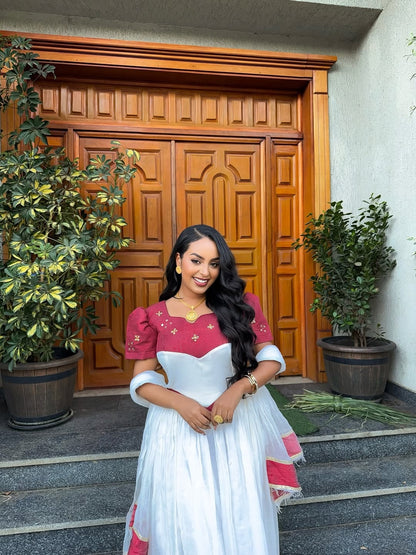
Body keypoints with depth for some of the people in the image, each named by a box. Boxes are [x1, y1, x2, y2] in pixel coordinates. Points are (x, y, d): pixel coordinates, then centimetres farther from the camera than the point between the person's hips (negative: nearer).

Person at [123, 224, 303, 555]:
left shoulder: (239, 306, -6)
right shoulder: (153, 318, -7)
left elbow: (271, 360, -4)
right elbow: (141, 382, -3)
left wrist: (237, 390, -19)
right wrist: (181, 403, -19)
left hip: (237, 422, 1)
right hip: (179, 428, 0)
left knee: (240, 514, 15)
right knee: (185, 520, 11)